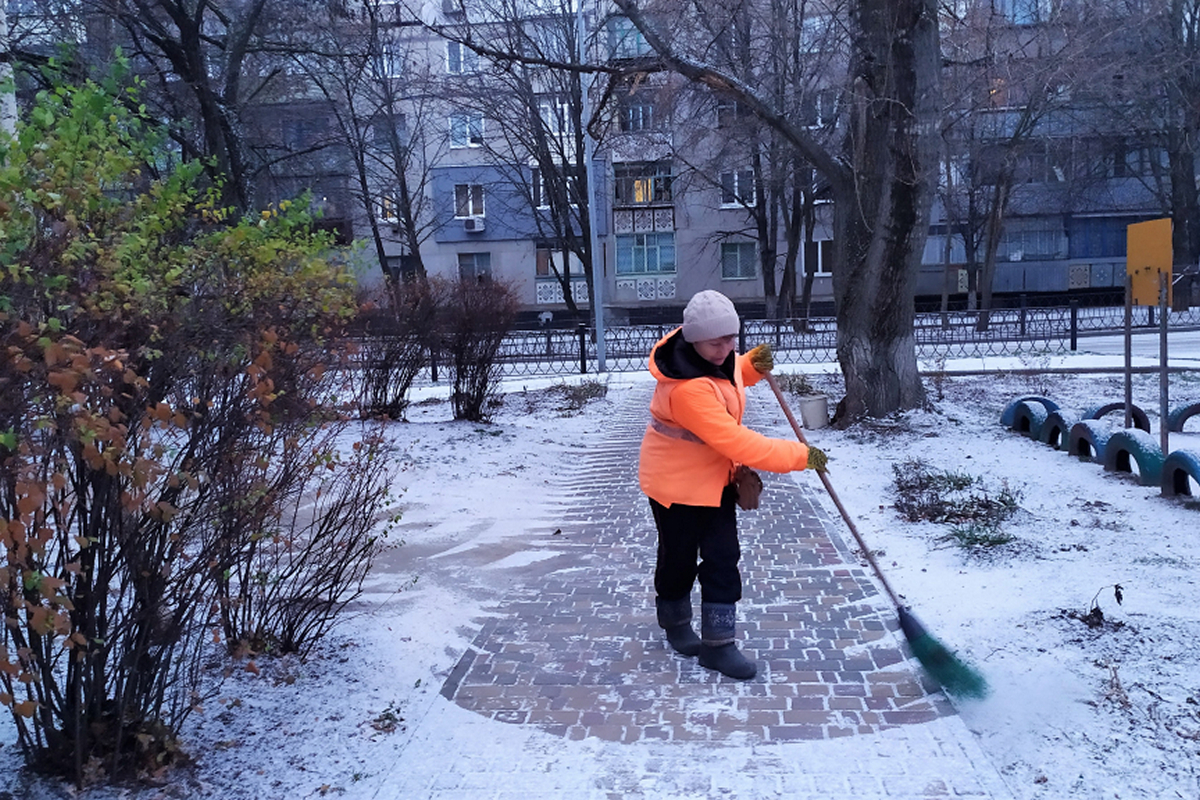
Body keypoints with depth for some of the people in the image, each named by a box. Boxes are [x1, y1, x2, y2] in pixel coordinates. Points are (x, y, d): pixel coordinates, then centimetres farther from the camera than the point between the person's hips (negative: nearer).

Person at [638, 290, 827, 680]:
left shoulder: (714, 355, -8)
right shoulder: (687, 388, -35)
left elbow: (729, 376, 17)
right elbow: (736, 442, -36)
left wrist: (753, 365, -6)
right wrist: (800, 455, -30)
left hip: (716, 477, 8)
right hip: (677, 483, -8)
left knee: (723, 559, 6)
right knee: (679, 558, 12)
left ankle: (718, 644, 15)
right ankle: (675, 622, 39)